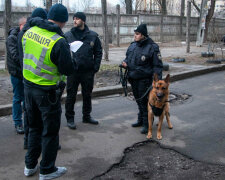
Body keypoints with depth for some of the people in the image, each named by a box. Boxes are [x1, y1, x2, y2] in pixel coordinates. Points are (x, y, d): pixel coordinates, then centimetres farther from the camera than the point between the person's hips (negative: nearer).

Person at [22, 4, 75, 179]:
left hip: (28, 85, 7)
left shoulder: (30, 31, -1)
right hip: (47, 92, -7)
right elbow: (68, 70, -16)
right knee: (50, 131, 10)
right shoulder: (59, 42, -23)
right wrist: (70, 57, 3)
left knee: (34, 127, 23)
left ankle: (30, 165, 35)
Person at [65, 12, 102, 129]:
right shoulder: (68, 35, 0)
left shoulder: (93, 35, 3)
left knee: (87, 95, 14)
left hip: (88, 71, 2)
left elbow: (98, 52, 8)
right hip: (72, 71, -2)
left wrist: (96, 67, -1)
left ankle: (86, 116, 30)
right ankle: (70, 118, 16)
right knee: (71, 95, 3)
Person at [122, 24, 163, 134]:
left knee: (144, 102, -2)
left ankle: (147, 124, 10)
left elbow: (157, 65, -13)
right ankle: (141, 120, 33)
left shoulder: (152, 47, -13)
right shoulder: (133, 45, 8)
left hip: (144, 80, -7)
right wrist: (125, 62, -1)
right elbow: (128, 57, 23)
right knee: (138, 100, 18)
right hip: (133, 79, 7)